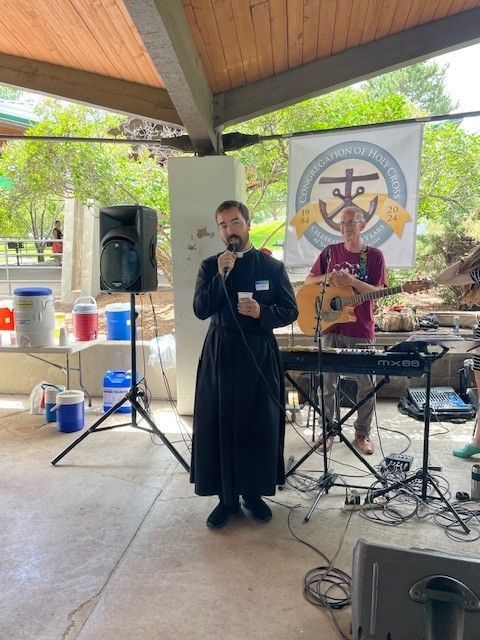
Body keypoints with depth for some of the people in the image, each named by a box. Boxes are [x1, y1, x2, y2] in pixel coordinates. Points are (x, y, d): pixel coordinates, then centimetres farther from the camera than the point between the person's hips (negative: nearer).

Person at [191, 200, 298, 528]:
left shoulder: (273, 266, 3)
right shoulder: (210, 266, 5)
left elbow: (290, 311, 3)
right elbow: (201, 310, -6)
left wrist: (261, 312, -15)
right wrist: (221, 275, -16)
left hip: (260, 355, 0)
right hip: (221, 354, 1)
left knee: (261, 425, 6)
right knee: (219, 425, 3)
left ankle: (254, 492, 25)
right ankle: (226, 497, 19)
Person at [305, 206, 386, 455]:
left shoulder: (374, 255, 2)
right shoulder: (331, 251, 8)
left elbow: (377, 292, -6)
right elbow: (308, 281, 11)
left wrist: (351, 281, -20)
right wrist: (327, 278, -9)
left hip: (361, 331, -1)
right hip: (331, 327, 1)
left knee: (366, 383, 5)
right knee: (327, 382, 5)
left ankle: (362, 433, 20)